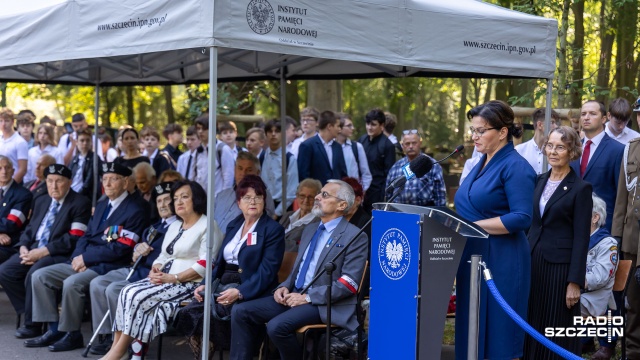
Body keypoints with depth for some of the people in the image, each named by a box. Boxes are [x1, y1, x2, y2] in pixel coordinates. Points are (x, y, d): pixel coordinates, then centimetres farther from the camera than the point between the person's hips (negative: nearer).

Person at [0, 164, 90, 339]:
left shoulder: (80, 203, -5)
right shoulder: (41, 201, 21)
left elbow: (74, 239, -14)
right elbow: (30, 228, 20)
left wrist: (44, 251, -19)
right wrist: (23, 247, -2)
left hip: (59, 254, -8)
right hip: (33, 250, 8)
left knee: (33, 275, -31)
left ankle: (33, 324, -13)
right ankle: (31, 312, 0)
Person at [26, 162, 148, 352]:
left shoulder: (134, 212, -9)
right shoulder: (101, 205, 18)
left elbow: (120, 249, -16)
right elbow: (86, 236, 17)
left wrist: (85, 258, -13)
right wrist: (78, 258, -4)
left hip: (108, 267, -9)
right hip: (84, 262, 9)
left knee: (71, 283, -32)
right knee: (40, 276, -4)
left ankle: (72, 334, -14)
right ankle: (54, 329, -2)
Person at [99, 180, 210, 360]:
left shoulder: (207, 226, -6)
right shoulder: (174, 226, 21)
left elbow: (205, 264, -16)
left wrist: (173, 278, -19)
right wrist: (155, 270, -2)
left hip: (189, 283, -8)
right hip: (164, 279, 8)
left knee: (139, 297, -24)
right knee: (127, 292, -17)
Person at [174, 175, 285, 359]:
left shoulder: (273, 230, -4)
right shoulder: (233, 225, 17)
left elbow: (267, 271, -13)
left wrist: (239, 292, -25)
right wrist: (206, 284, 0)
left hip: (250, 293, -6)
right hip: (223, 287, 6)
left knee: (202, 315, -27)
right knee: (187, 314, -19)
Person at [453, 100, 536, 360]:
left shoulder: (515, 167, -12)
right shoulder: (482, 163, 14)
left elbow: (522, 218, -20)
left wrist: (474, 226, -20)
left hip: (500, 261, -8)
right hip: (473, 256, 8)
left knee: (497, 338, 0)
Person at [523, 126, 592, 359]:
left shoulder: (580, 188, -8)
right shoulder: (541, 181, 11)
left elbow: (581, 238, -10)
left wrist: (575, 282, -14)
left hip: (560, 267, -6)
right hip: (533, 262, 6)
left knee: (557, 331, 2)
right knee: (532, 327, 10)